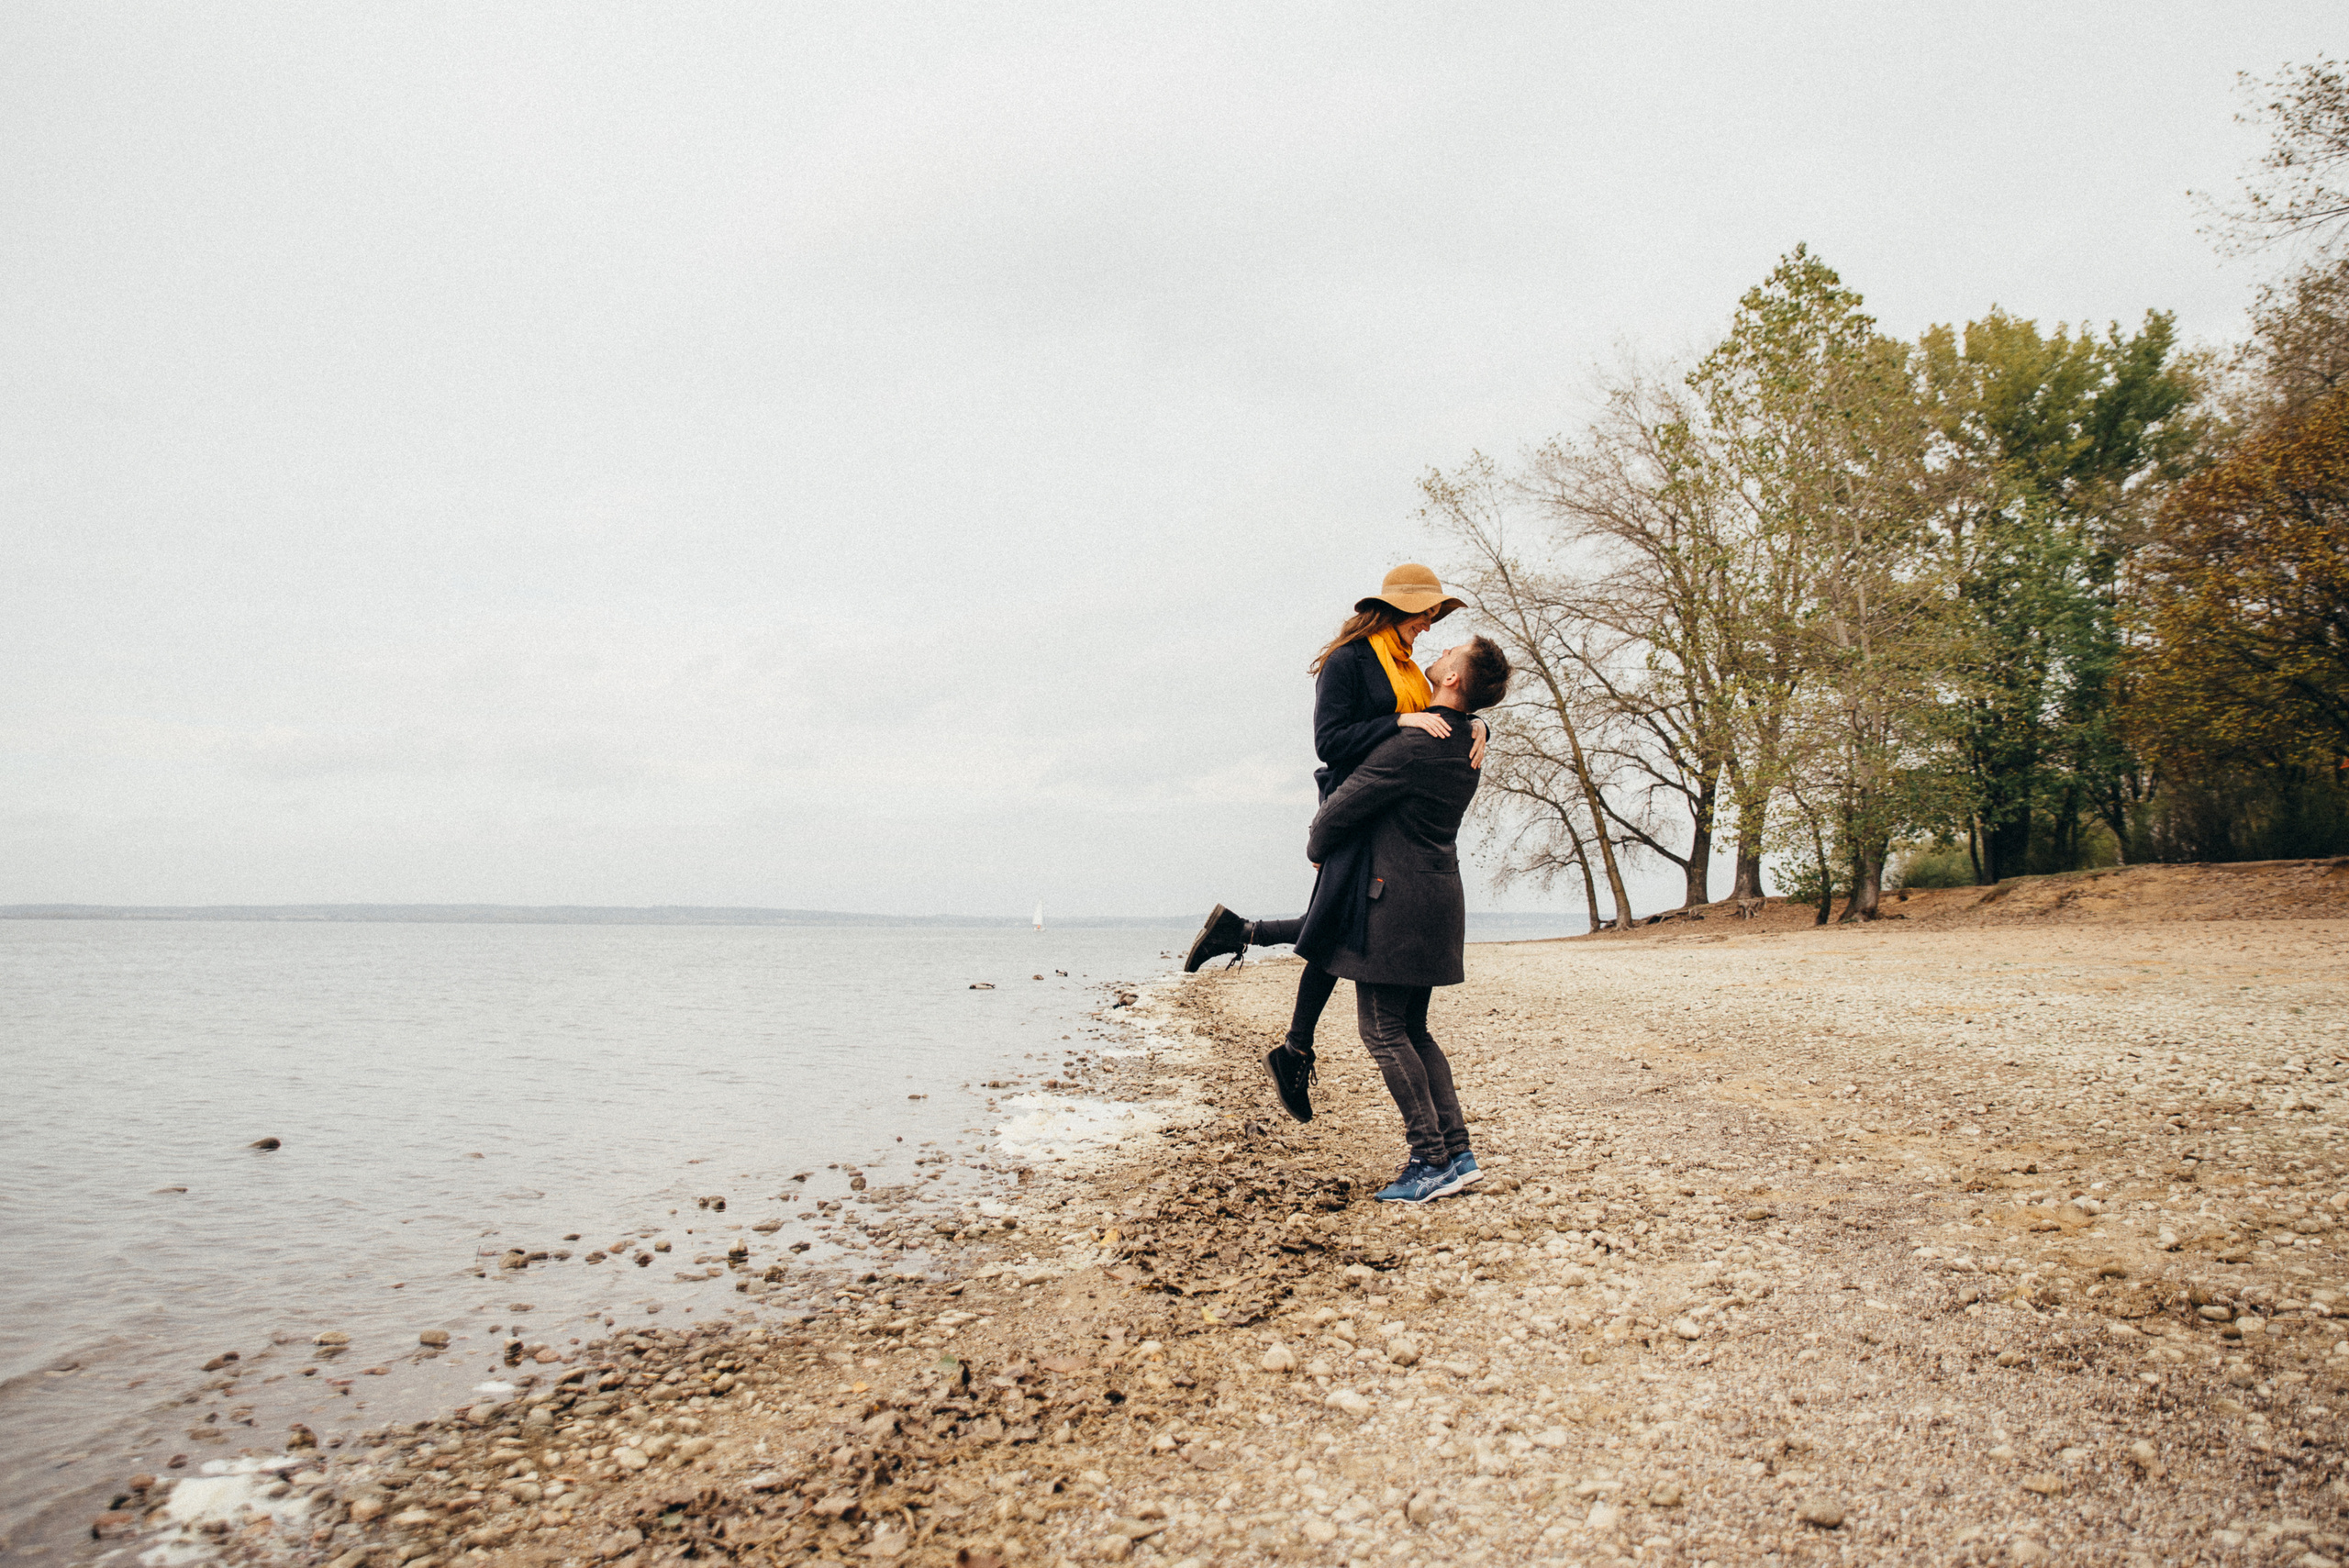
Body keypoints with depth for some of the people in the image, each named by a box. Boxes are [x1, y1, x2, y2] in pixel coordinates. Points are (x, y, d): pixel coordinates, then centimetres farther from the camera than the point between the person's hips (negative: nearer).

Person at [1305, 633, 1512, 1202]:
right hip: (1438, 896, 9)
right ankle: (1457, 1151, 14)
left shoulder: (1411, 746, -18)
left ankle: (1433, 1162, -2)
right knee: (1412, 1030, 14)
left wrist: (1316, 848, 8)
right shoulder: (1467, 746, 10)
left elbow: (1339, 809, -11)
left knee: (1383, 1031, -3)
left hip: (1396, 899, -9)